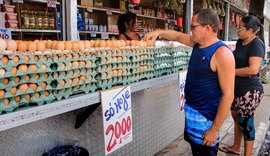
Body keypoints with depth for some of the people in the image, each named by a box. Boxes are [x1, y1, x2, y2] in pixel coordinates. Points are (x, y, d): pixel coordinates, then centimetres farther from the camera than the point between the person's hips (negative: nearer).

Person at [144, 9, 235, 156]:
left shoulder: (221, 53, -22)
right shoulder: (197, 43, 2)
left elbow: (228, 95, -24)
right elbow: (178, 36, 23)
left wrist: (215, 129, -22)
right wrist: (159, 32, 5)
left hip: (205, 117, -8)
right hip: (190, 110, 8)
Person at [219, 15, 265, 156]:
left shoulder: (256, 44, -17)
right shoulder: (240, 41, 8)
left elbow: (253, 69, -28)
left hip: (250, 91, -9)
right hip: (237, 88, 9)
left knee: (246, 122, 2)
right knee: (236, 117, 19)